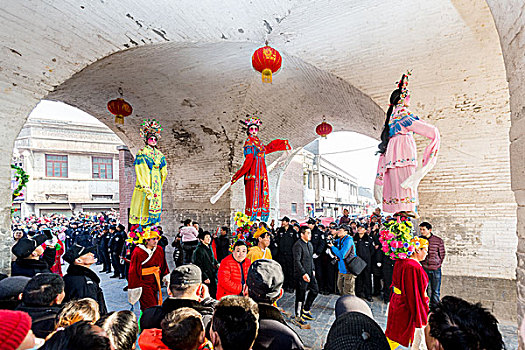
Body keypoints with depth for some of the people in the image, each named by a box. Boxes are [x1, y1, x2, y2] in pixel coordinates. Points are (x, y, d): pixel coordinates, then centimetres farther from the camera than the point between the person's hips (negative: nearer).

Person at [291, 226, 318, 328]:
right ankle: (298, 317, 16)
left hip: (310, 273, 9)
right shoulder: (298, 245, -18)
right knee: (301, 295, 0)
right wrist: (303, 273, -24)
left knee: (315, 290, 15)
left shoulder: (309, 244, 11)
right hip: (301, 275, -9)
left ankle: (305, 310, 32)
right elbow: (297, 261, -22)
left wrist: (313, 269, 15)